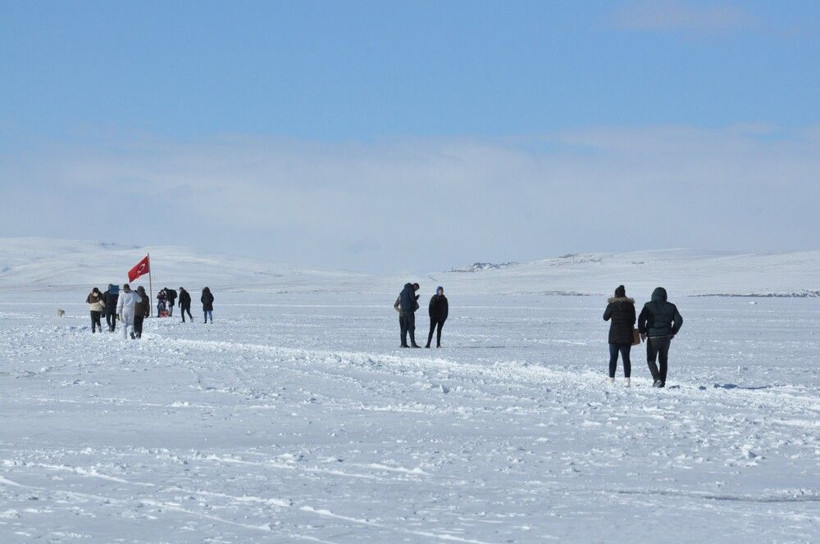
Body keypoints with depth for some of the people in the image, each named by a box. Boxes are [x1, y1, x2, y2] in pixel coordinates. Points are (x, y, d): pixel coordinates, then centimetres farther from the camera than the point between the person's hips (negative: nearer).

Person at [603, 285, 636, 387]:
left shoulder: (612, 305, -7)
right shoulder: (630, 305, 0)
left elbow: (605, 317, 5)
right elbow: (633, 320, 7)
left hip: (614, 335, -2)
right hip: (627, 336, 2)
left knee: (613, 358, 7)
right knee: (626, 357, 5)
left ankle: (611, 379, 7)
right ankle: (627, 379, -4)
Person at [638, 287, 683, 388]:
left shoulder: (649, 306, -4)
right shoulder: (671, 307, 4)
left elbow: (641, 319, -14)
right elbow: (679, 320, 2)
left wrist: (642, 332, -2)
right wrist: (673, 332, 12)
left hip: (653, 336, -3)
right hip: (666, 337, 3)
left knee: (651, 359, 6)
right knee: (663, 360, 15)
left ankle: (657, 379, -14)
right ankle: (662, 382, 13)